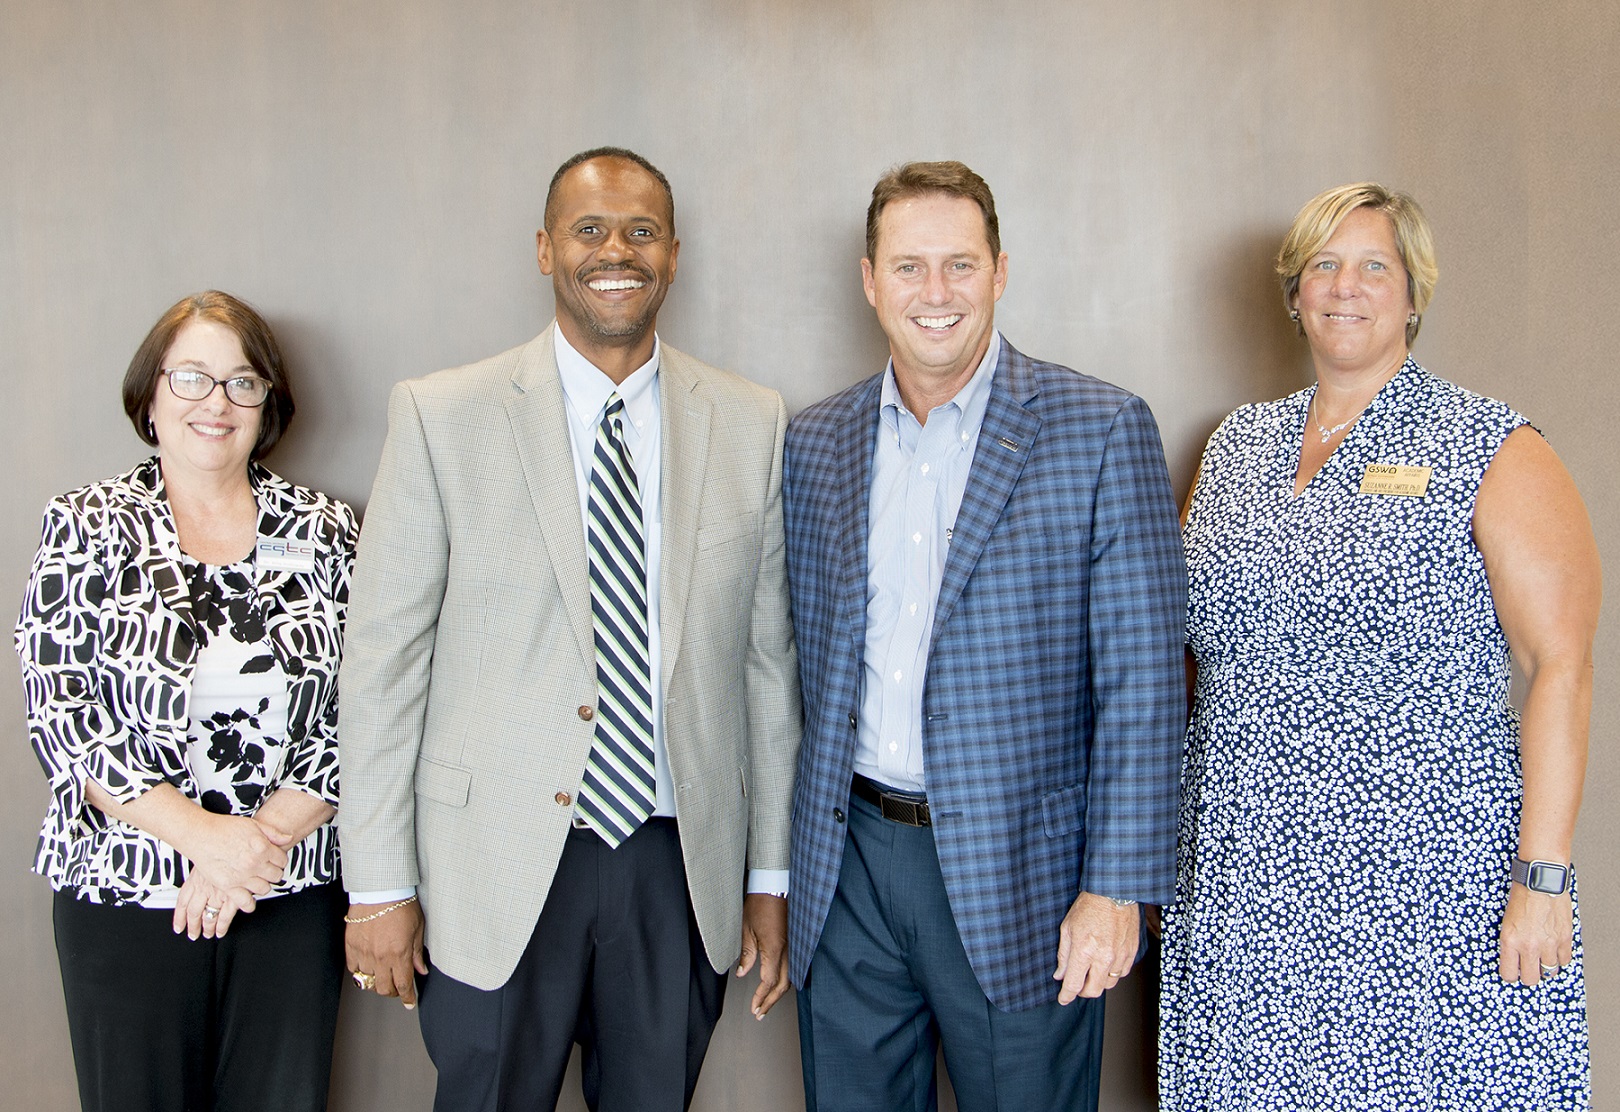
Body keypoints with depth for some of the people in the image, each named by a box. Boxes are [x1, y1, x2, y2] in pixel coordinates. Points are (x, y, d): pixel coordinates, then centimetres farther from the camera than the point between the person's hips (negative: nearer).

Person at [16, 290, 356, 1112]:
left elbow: (356, 713, 0)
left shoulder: (324, 533, 4)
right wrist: (203, 834, -16)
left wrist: (261, 840, -12)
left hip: (291, 892, 2)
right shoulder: (89, 527, 0)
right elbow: (59, 713, -7)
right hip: (124, 893, -1)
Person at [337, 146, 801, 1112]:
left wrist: (772, 872, 7)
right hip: (497, 868, -2)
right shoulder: (442, 417, -4)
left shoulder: (753, 425, 3)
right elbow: (383, 656, -3)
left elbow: (770, 658, 5)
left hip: (681, 869, 2)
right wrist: (379, 884, -3)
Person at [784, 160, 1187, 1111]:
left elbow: (1142, 680, -8)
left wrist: (1117, 889, -12)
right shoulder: (816, 442, 6)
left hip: (1018, 875, -3)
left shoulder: (1104, 431, -7)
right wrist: (800, 864, 9)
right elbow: (814, 654, 11)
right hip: (848, 868, 4)